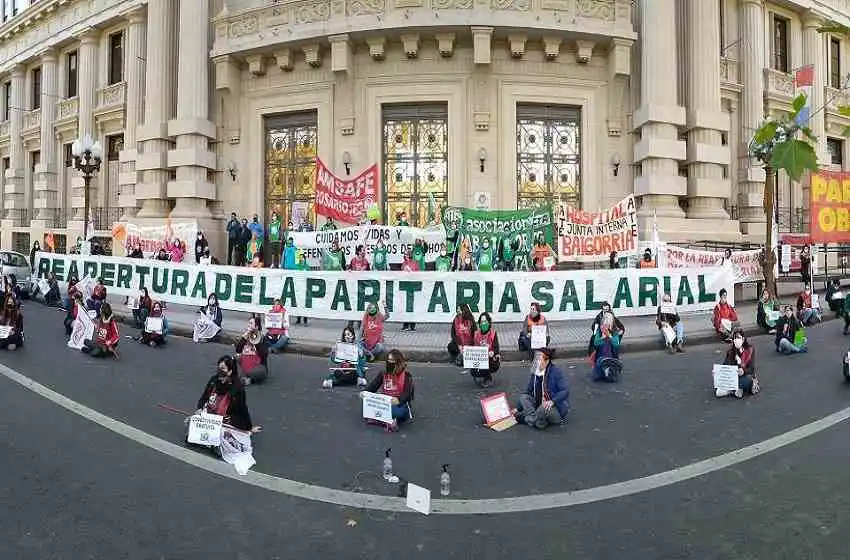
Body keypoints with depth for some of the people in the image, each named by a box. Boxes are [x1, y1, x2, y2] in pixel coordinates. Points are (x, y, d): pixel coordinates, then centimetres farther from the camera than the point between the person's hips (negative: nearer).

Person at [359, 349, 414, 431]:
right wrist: (364, 392, -17)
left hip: (399, 404, -4)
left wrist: (399, 400, -38)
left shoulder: (406, 375, -5)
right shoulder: (383, 374, 11)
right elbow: (373, 385, 5)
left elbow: (407, 393, -16)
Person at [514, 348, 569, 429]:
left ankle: (526, 419, -9)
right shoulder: (535, 373, 2)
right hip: (540, 405, 6)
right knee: (523, 397, -10)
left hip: (557, 409, -6)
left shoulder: (556, 371, -15)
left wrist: (552, 401, -37)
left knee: (544, 408, -36)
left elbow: (565, 391, -22)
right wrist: (518, 409, 9)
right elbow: (528, 391, 11)